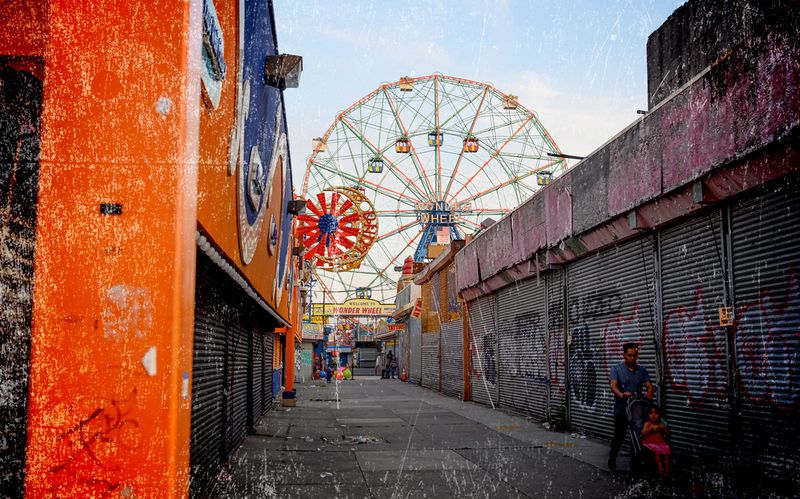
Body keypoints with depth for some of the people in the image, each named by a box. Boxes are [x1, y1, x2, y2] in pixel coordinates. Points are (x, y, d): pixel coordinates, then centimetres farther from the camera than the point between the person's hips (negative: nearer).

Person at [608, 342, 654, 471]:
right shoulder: (617, 369, -3)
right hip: (621, 408, -3)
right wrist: (621, 395, -38)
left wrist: (649, 393, -24)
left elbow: (649, 385, 0)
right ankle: (612, 460, 16)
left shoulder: (642, 370, 10)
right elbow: (613, 385, -17)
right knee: (619, 436, 0)